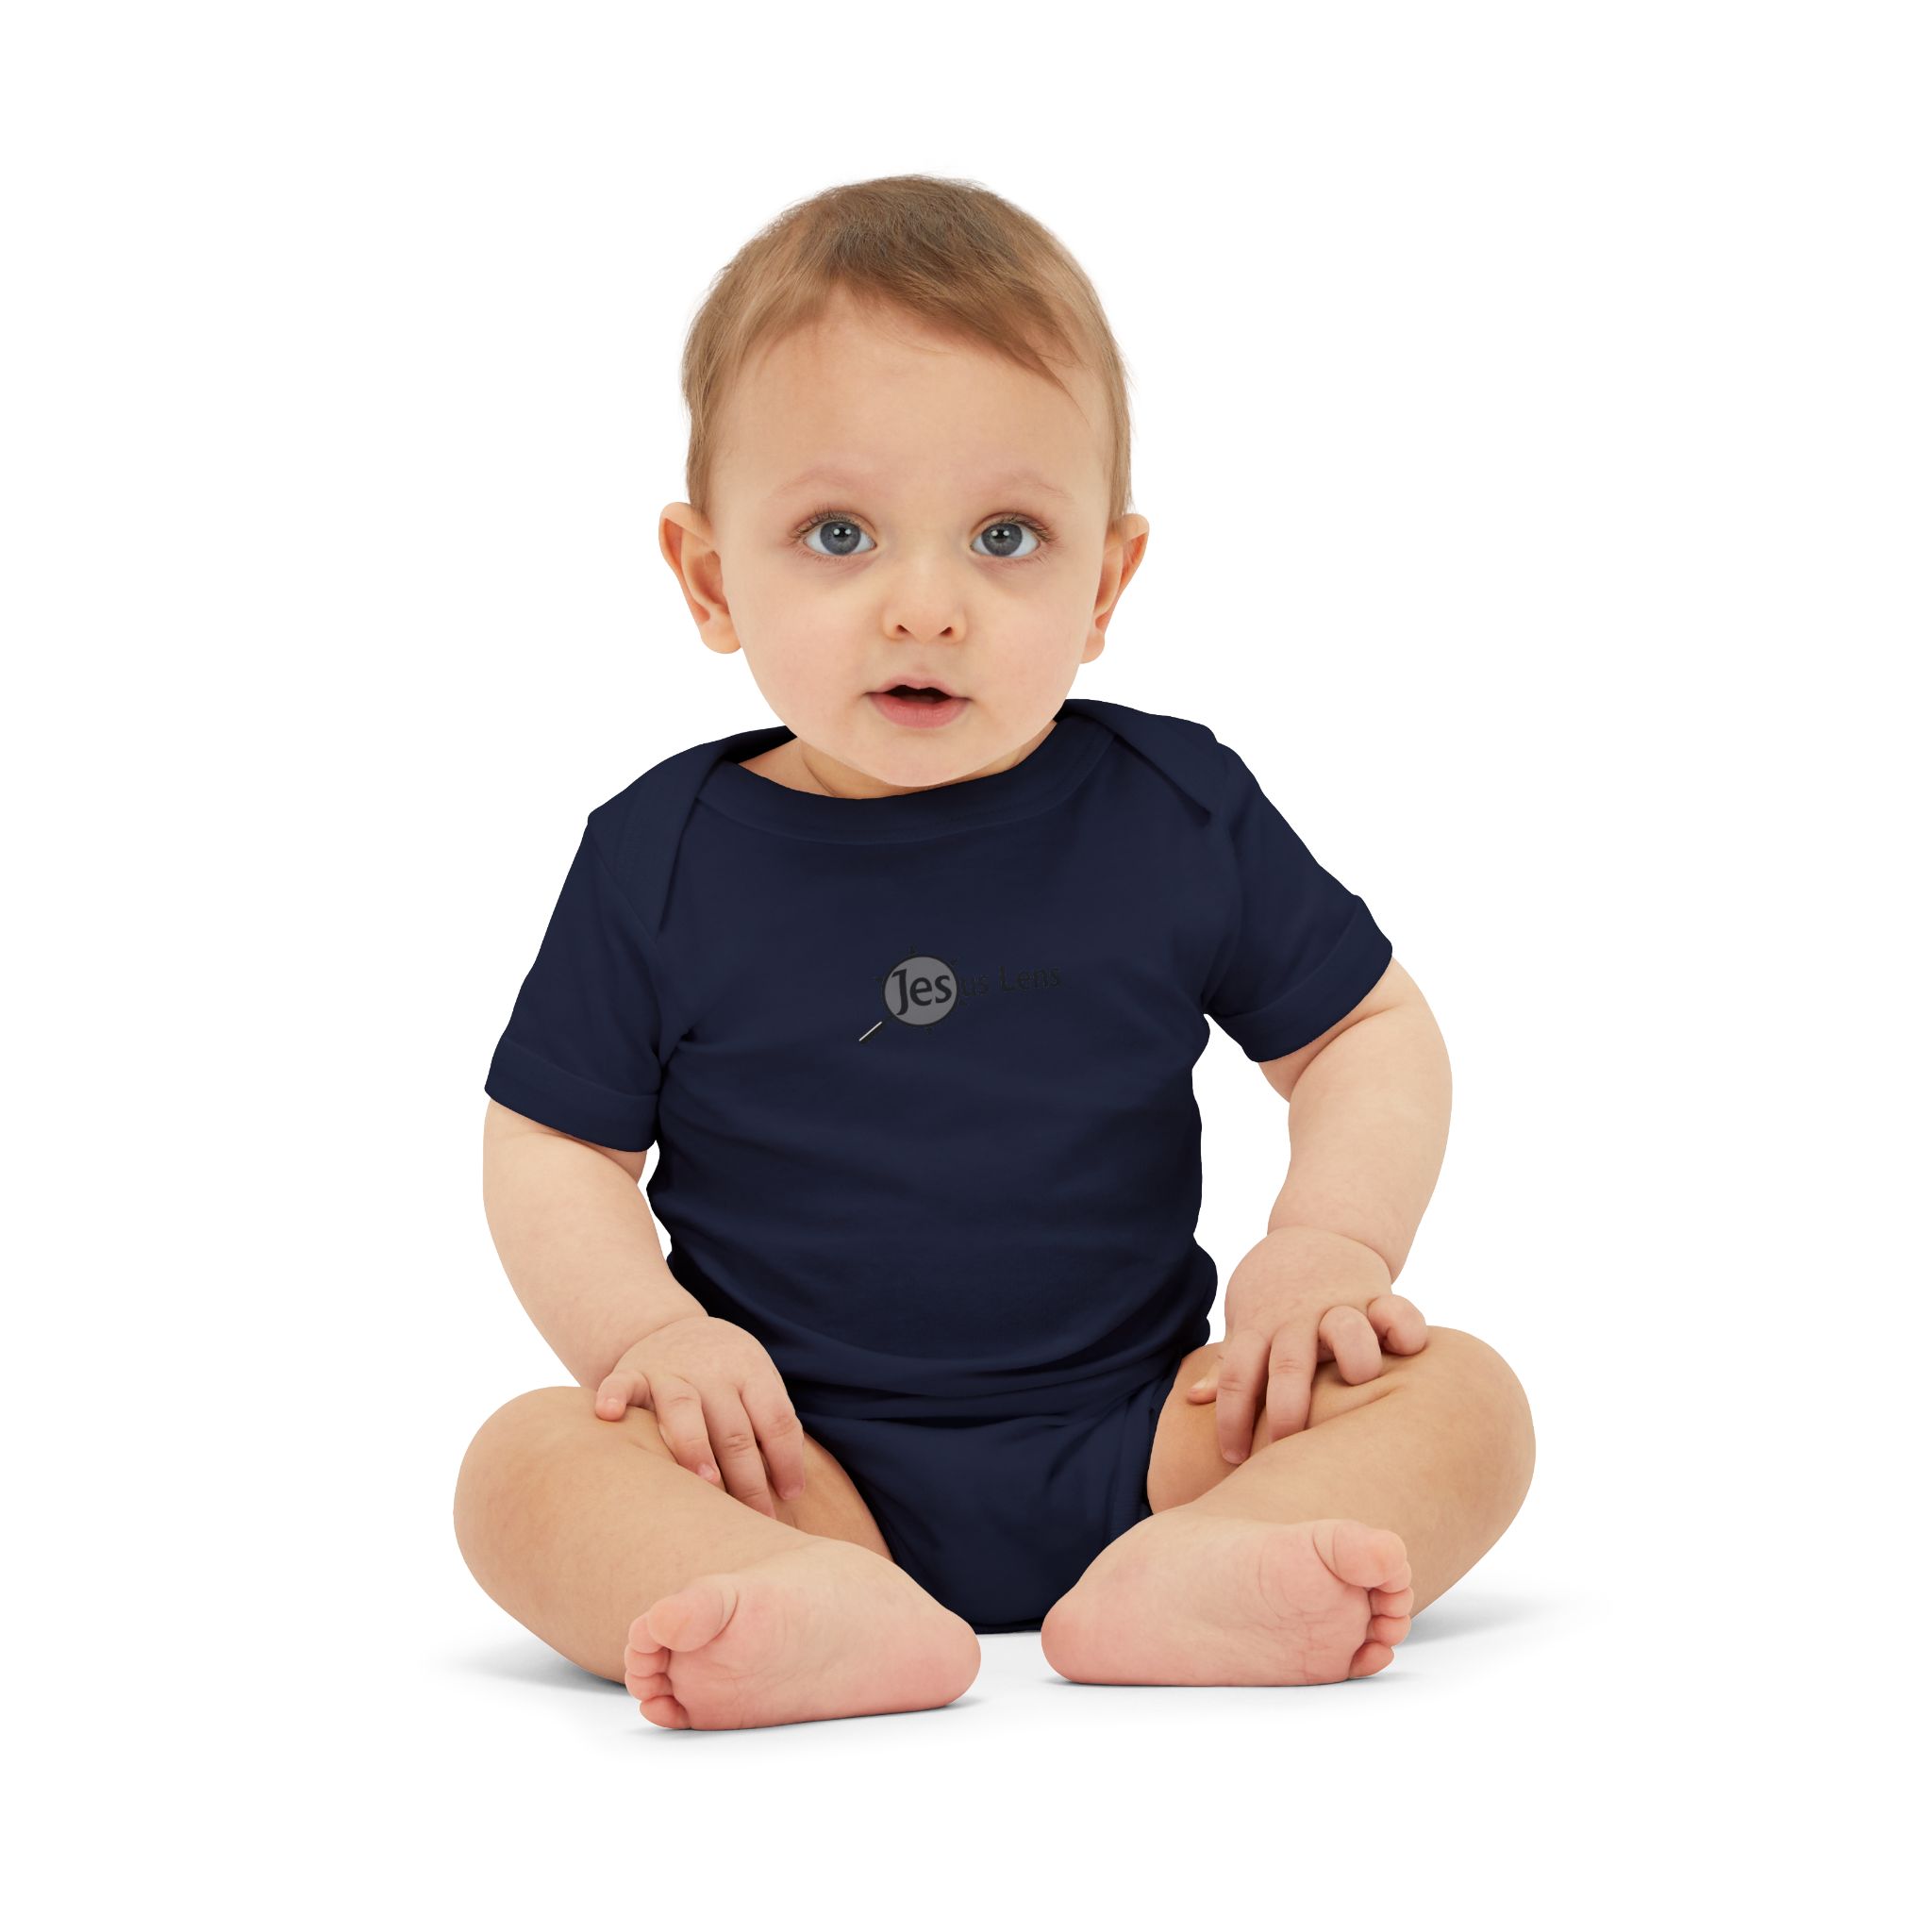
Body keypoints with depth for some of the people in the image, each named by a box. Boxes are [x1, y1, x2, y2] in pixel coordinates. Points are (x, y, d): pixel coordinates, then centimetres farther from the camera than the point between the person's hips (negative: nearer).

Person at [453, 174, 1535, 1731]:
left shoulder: (1178, 811, 0)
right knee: (525, 1466, -25)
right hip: (797, 1470, -1)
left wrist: (1332, 1242, -9)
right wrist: (649, 1329, -13)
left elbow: (1370, 1034, 9)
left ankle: (1189, 1576, -42)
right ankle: (831, 1614, -48)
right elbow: (553, 1147, 5)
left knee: (1461, 1396, -18)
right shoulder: (663, 857, -1)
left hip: (1137, 1439, 1)